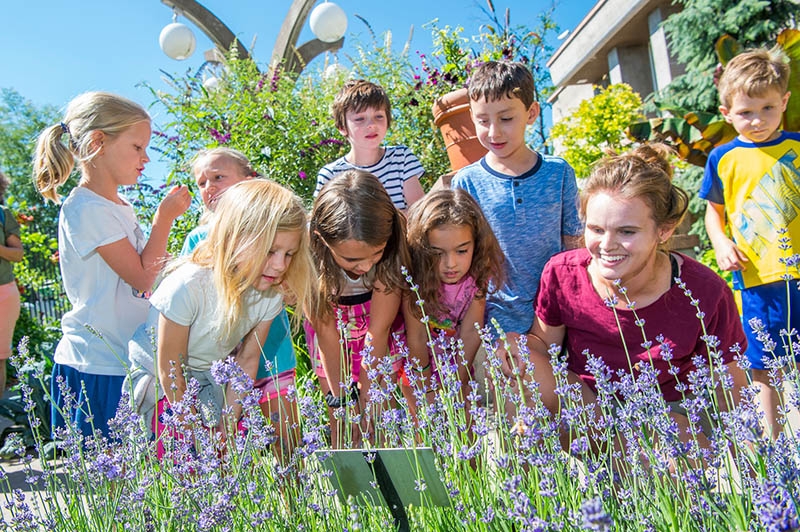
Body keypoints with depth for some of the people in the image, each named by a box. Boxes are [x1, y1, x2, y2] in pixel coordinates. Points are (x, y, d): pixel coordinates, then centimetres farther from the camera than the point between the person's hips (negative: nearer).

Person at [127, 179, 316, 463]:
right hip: (154, 375, -4)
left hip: (209, 376, 5)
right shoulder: (188, 287, -34)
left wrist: (227, 426, -7)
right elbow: (170, 371, -23)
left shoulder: (270, 294, -18)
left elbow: (248, 359, -7)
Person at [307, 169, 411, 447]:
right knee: (341, 425, 3)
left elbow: (378, 330, -23)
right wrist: (340, 398, -15)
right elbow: (325, 330, -21)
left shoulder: (391, 248, -31)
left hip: (379, 330, 0)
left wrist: (367, 398, -18)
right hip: (332, 326, 0)